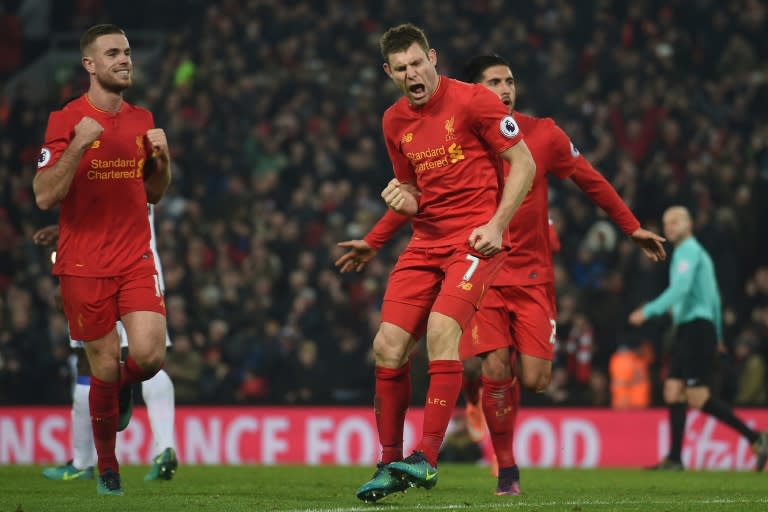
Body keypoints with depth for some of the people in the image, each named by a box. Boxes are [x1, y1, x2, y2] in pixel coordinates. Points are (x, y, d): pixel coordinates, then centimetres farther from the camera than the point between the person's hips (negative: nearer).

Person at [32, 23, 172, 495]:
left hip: (136, 258, 3)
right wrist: (79, 145, -23)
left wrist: (162, 156, -2)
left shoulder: (142, 120, 9)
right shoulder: (66, 121, -6)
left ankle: (124, 386, 21)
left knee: (149, 354, -17)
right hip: (83, 265, -3)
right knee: (104, 367, 0)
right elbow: (44, 196, -12)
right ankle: (107, 468, 21)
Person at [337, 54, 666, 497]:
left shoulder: (543, 135, -1)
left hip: (533, 273, 1)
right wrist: (372, 243, 7)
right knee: (496, 368, -16)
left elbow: (592, 182, 11)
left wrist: (633, 228, 14)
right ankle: (507, 469, 1)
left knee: (535, 379, -9)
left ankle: (483, 379, 27)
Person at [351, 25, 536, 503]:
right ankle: (391, 463, 6)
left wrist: (496, 224, -14)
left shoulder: (472, 101, -7)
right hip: (427, 241, 6)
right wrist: (402, 199, -3)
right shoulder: (395, 122, 11)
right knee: (388, 346, -5)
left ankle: (426, 458, -25)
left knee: (442, 328, -26)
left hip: (476, 238, -6)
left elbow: (524, 163, -5)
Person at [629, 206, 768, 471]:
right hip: (688, 330, 10)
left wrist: (649, 311, -28)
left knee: (698, 397, -13)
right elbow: (714, 297, 27)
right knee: (673, 392, 4)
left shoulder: (688, 250, -8)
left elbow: (681, 288, -24)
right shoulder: (697, 252, 23)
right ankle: (674, 459, 1)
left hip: (696, 327, -10)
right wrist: (717, 336, 31)